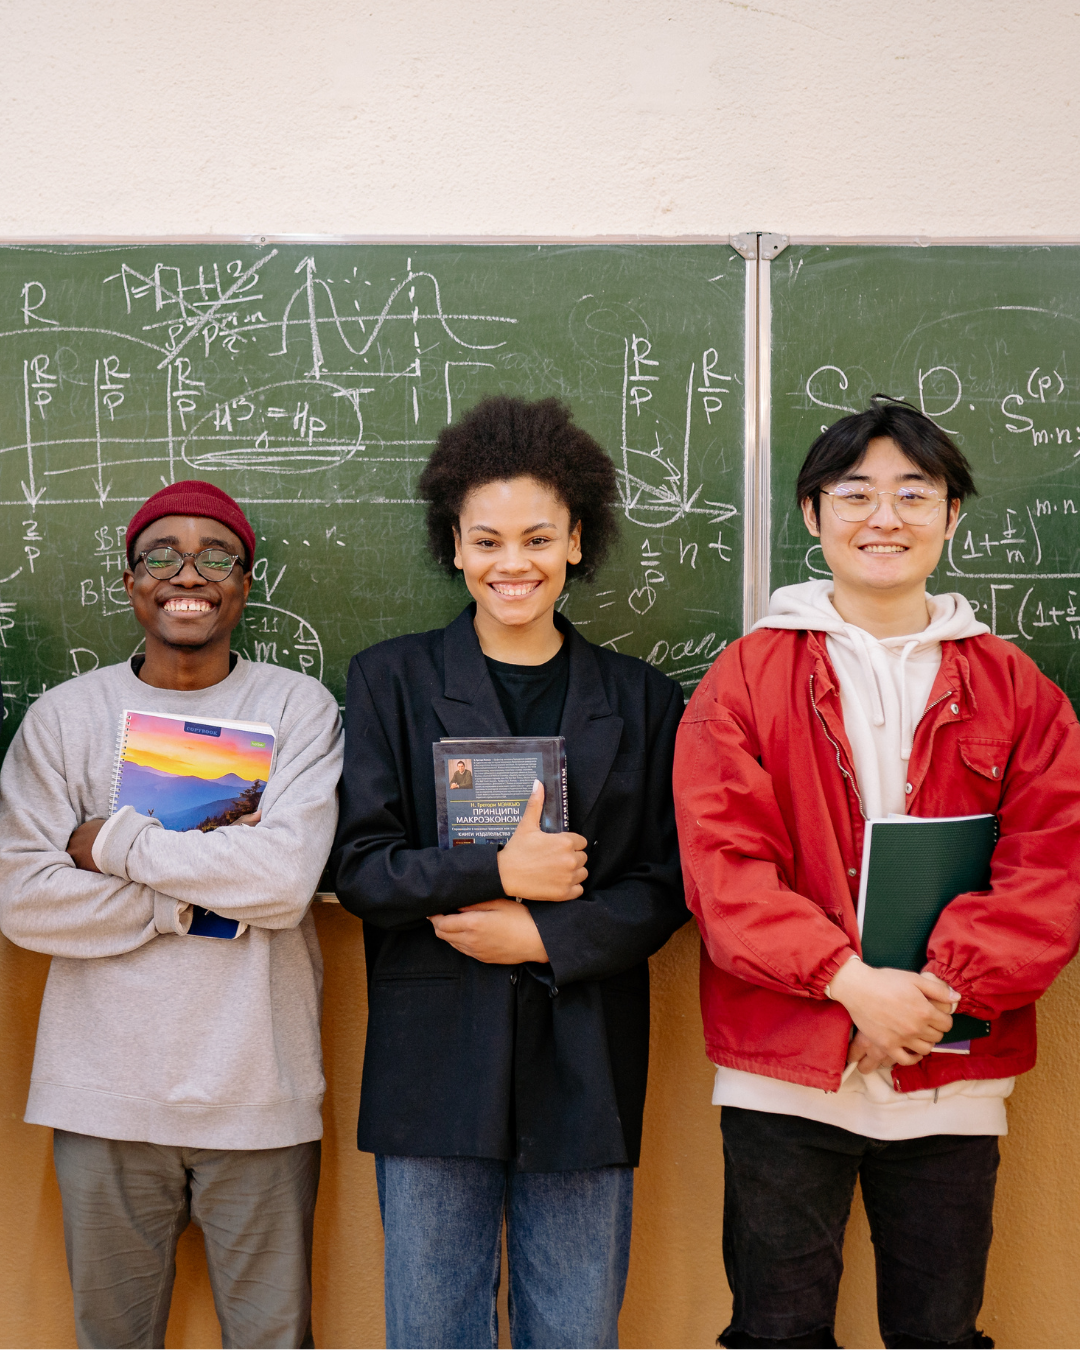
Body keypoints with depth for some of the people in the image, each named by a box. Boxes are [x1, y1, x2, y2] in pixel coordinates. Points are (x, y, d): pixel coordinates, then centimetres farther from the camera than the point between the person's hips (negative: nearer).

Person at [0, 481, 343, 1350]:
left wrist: (114, 843, -10)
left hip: (258, 1095, -1)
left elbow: (288, 877, -16)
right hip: (106, 1093, 1)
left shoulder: (298, 708, -1)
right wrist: (205, 890, -12)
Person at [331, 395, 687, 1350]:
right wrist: (496, 871, -15)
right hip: (436, 1058, -1)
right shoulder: (392, 681, 5)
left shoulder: (641, 700, 8)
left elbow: (665, 887, 4)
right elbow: (361, 869, -2)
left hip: (584, 1064, 1)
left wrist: (543, 934, -11)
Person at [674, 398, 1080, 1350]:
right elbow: (722, 864, -7)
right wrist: (849, 977, -18)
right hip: (783, 1074, -1)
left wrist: (941, 986, -16)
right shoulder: (747, 678, 2)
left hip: (953, 1077, 1)